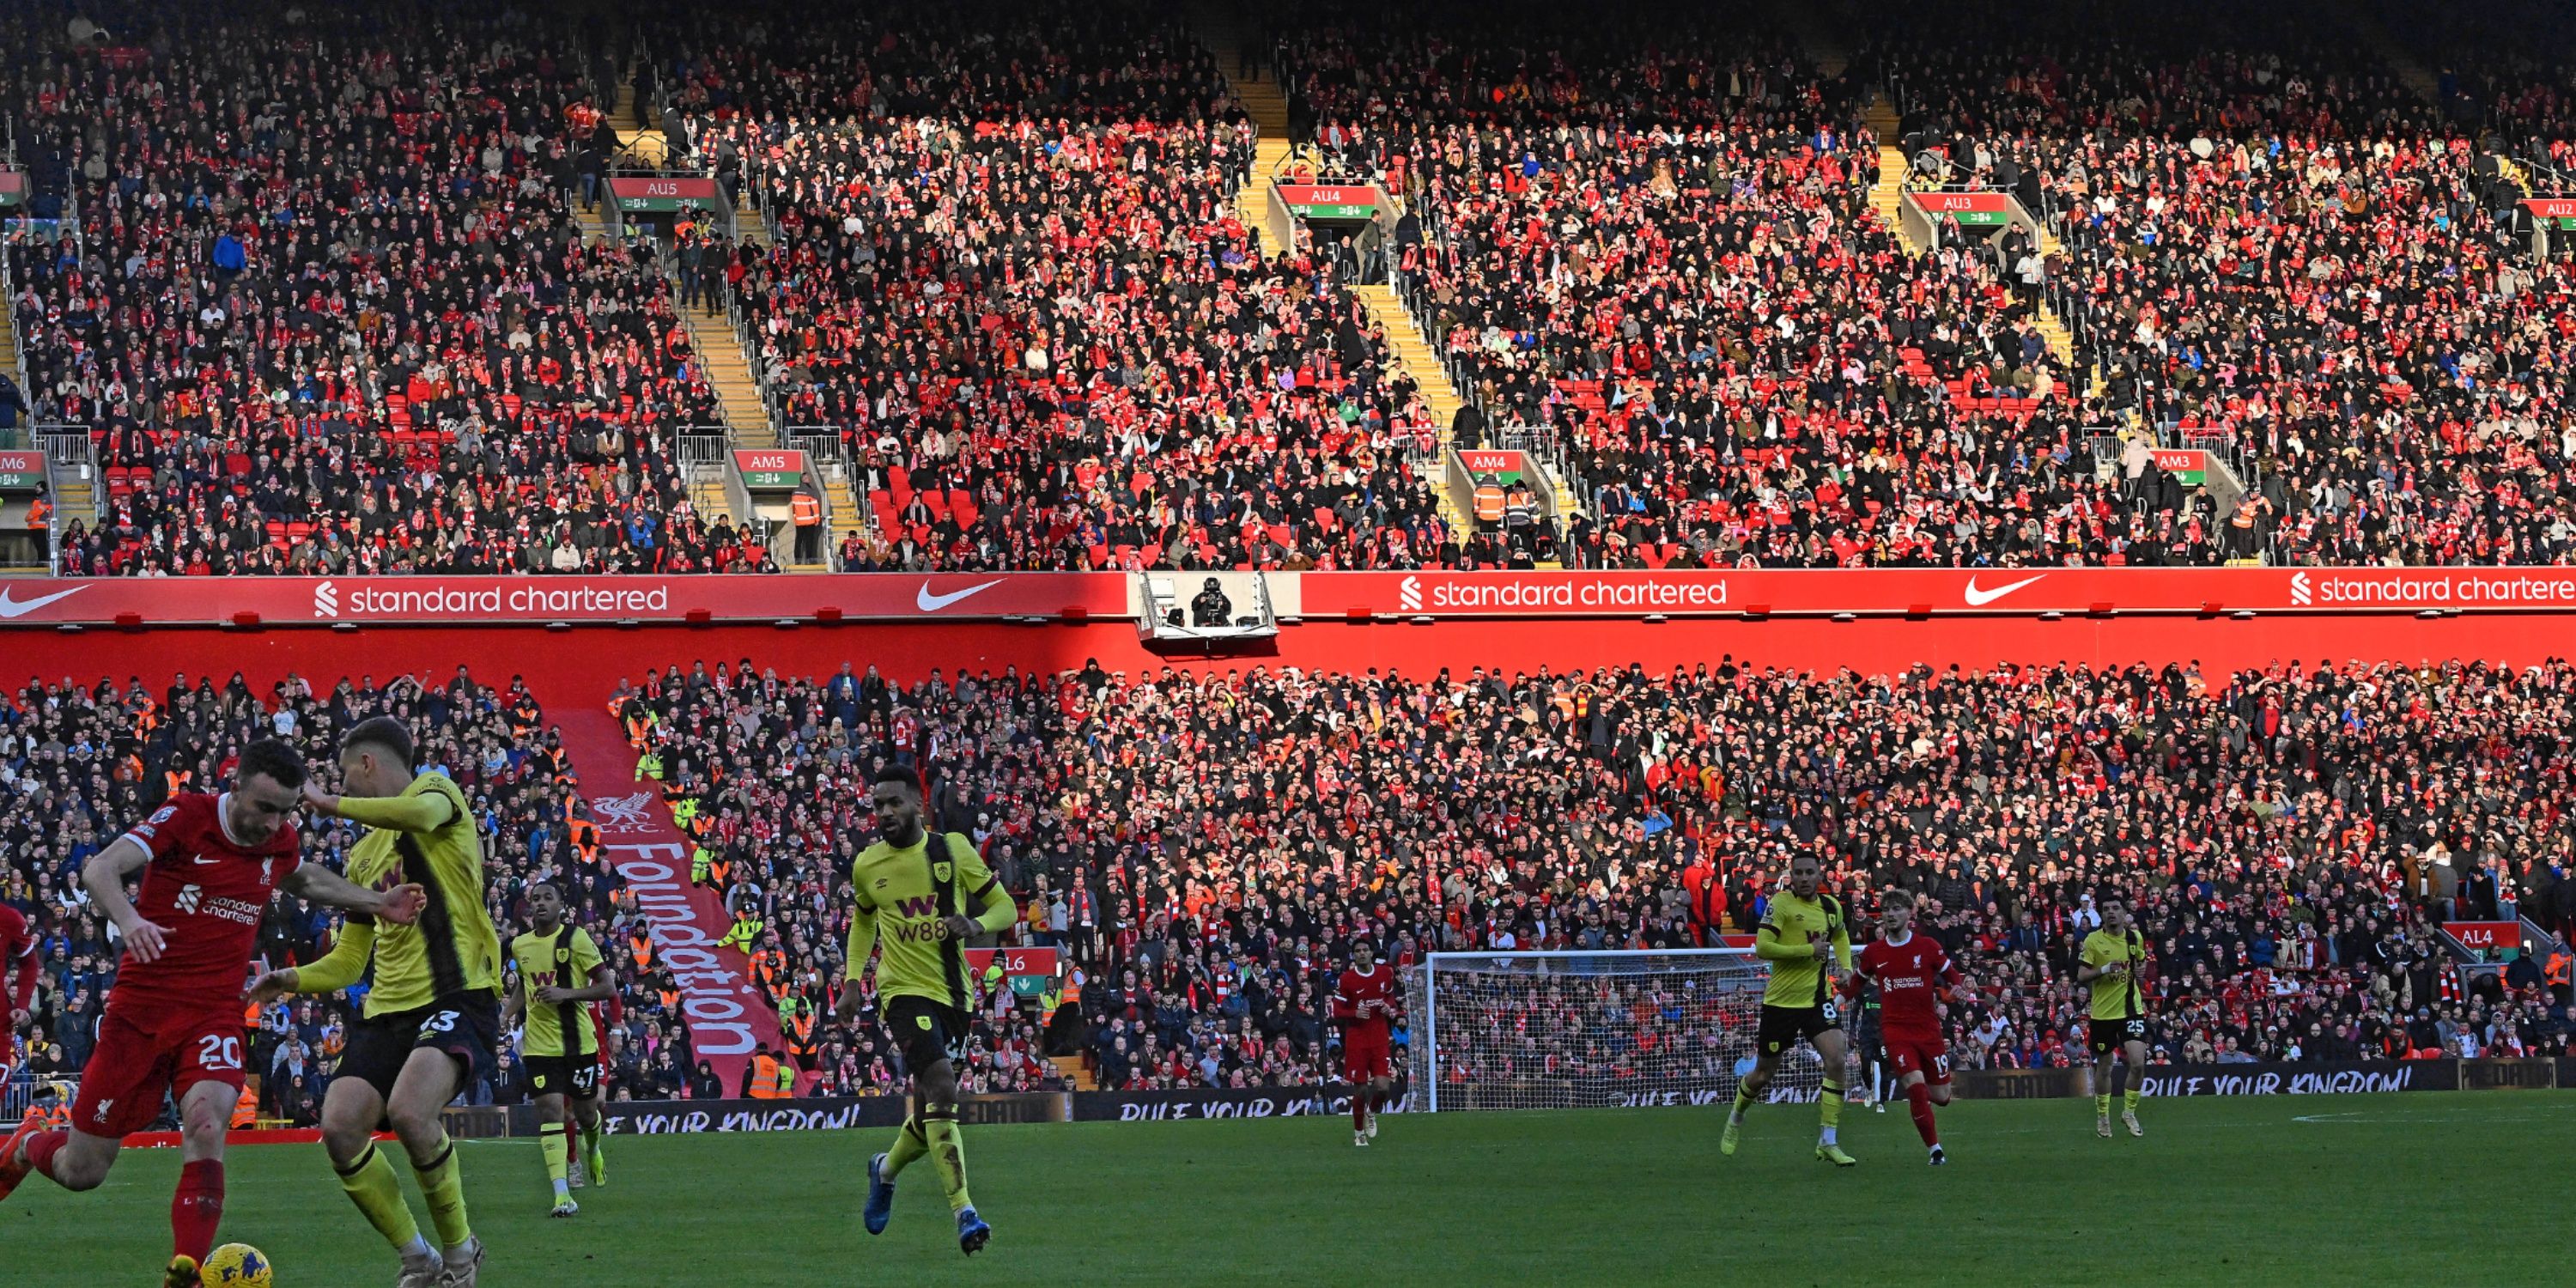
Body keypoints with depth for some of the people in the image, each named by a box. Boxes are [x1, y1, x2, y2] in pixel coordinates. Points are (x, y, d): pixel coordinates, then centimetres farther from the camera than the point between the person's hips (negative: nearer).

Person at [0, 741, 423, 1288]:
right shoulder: (187, 816, -10)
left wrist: (373, 903, 18)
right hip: (139, 1008, -3)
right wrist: (129, 920, -42)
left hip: (215, 1013, 3)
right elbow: (100, 869, -22)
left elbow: (304, 879, 32)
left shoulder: (280, 839, 5)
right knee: (82, 1171, 4)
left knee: (207, 1121, -29)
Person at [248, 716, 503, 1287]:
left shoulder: (435, 788, 3)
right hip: (387, 1007, 8)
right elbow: (348, 961, 28)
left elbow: (422, 812, -25)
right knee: (340, 1127, -13)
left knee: (409, 1111, -31)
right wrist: (293, 979, 9)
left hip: (459, 997, -8)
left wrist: (328, 803, -15)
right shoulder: (362, 857, 24)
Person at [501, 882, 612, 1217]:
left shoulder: (577, 939, -7)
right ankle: (562, 1193, -16)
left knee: (585, 1111, 9)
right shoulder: (519, 946, 7)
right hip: (539, 1045, 2)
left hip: (579, 1041, -2)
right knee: (550, 1110, -11)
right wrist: (507, 1013, 8)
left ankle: (593, 1149, 47)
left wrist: (566, 994, -20)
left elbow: (608, 988, -8)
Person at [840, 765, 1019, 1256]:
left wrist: (977, 924, -17)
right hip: (905, 991, -2)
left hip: (953, 994, 2)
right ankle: (964, 1211, -27)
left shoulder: (953, 850, 0)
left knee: (929, 1114, 10)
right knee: (942, 1091, -24)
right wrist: (852, 982, 14)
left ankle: (886, 1169, 43)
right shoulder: (866, 866, 3)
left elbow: (1005, 907, 5)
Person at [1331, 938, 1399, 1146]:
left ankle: (1372, 1113, 24)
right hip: (1356, 1041, -2)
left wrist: (1390, 1008, -1)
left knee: (1383, 1086, -11)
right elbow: (1336, 1012, -4)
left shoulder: (1385, 973, 3)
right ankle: (1358, 1132, 21)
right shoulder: (1345, 980, -6)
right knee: (1360, 1090, 0)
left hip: (1380, 1040, 2)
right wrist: (1355, 1014, -23)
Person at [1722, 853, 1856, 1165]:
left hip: (1817, 997, 4)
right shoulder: (1781, 903, -12)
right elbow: (1762, 947, -22)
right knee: (1764, 1073, 9)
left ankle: (1828, 1142, -9)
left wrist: (1846, 966, 11)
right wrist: (1809, 950, -22)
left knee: (1835, 1060, -17)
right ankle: (1736, 1117, 42)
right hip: (1781, 999, -4)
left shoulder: (1832, 906, 6)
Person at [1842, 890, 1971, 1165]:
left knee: (1941, 1097, 4)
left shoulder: (1928, 946, 0)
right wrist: (1844, 986, -1)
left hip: (1928, 1029, 1)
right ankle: (1935, 1149, -9)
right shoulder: (1873, 953, 4)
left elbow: (1954, 977, 8)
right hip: (1895, 1031, -1)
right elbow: (1854, 984, 19)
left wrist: (1959, 990, -12)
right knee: (1916, 1085, -21)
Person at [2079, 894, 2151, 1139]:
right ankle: (2102, 1115, 28)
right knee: (2104, 1068, 7)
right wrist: (2104, 970, -24)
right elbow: (2080, 977, -8)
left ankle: (2129, 1111, 7)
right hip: (2103, 1012, -1)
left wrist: (2138, 971, 2)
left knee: (2138, 1063, -13)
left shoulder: (2135, 937, 3)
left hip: (2131, 1009, 1)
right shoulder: (2093, 940, -6)